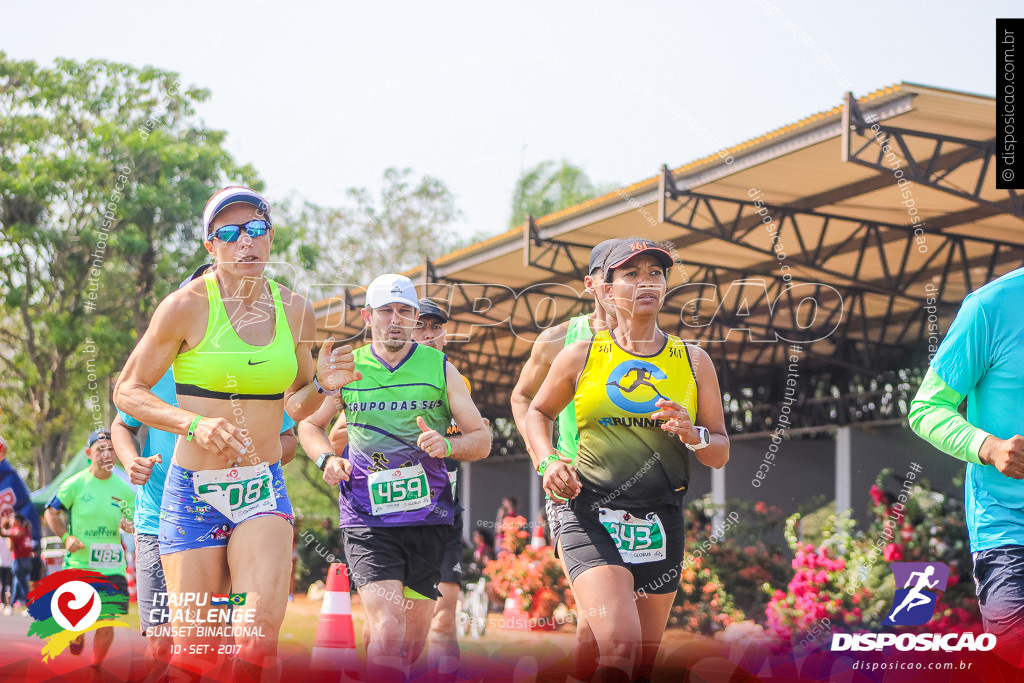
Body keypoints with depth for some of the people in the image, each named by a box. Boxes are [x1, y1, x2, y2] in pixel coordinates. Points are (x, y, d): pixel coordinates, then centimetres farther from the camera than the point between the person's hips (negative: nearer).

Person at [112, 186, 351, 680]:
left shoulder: (295, 311, 5)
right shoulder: (187, 306, -7)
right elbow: (127, 392, -2)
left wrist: (321, 384, -5)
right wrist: (195, 423, -17)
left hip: (264, 490, 2)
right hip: (193, 491, -2)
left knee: (261, 633, -19)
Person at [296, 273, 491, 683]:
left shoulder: (441, 368, 6)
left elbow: (482, 438, 8)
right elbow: (309, 424, 22)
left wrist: (446, 445, -13)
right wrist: (326, 459, 1)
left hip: (427, 515, 2)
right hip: (366, 517, -2)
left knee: (415, 635, 9)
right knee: (388, 627, -19)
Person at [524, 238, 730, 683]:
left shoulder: (693, 362, 9)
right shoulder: (581, 356, 4)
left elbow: (720, 453, 11)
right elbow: (538, 412, 20)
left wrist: (691, 435, -10)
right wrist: (547, 461, 2)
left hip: (660, 525, 3)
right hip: (591, 517, -3)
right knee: (619, 646, -24)